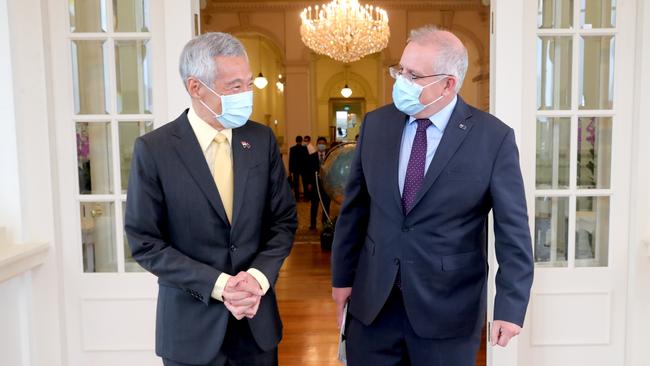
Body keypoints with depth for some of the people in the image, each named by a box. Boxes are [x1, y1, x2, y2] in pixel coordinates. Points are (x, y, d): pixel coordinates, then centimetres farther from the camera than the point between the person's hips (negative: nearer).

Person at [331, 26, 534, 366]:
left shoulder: (494, 138, -10)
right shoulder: (375, 123, 0)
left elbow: (512, 229, -8)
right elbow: (354, 207, 5)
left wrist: (510, 304, -11)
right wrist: (342, 275, 7)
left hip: (447, 307, -2)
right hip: (371, 300, 3)